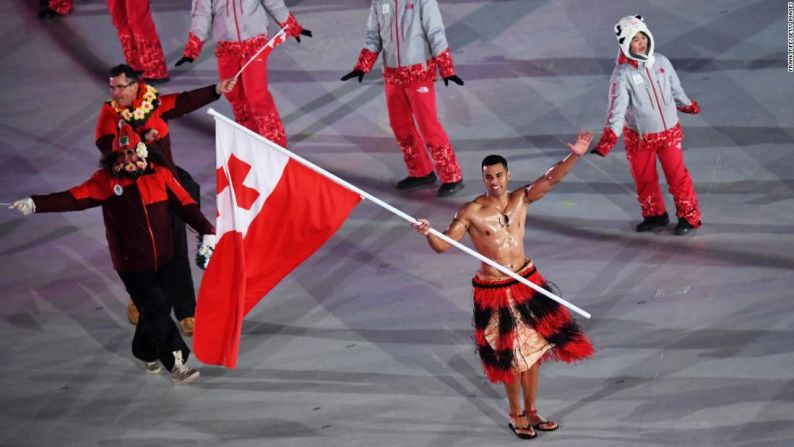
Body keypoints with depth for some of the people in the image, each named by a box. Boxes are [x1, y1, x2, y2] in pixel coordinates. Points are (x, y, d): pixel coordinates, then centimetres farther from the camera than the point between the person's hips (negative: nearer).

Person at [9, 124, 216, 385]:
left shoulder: (159, 174, -2)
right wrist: (35, 204, -28)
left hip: (163, 259, 3)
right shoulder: (106, 180, -8)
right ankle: (176, 363, -6)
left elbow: (184, 204, 0)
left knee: (157, 308, 12)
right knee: (155, 312, -9)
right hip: (132, 264, -3)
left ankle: (145, 353, 37)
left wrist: (206, 231, -7)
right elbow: (74, 197, -16)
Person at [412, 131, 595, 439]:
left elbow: (551, 178, -15)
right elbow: (443, 244, -13)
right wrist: (427, 233, -35)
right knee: (511, 357, 9)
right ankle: (515, 415, 29)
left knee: (533, 350, 13)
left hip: (526, 283, 4)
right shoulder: (471, 212, -13)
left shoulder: (521, 199, -4)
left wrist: (574, 156, -31)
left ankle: (531, 411, 30)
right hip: (494, 292, -3)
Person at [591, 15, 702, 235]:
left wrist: (688, 105, 25)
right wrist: (608, 138, -32)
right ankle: (655, 215, 33)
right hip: (639, 137, -1)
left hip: (669, 132, 1)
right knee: (645, 179, 12)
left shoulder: (661, 62, -7)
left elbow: (675, 89, 12)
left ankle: (689, 216, 18)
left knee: (677, 175, 4)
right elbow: (616, 109, -23)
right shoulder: (622, 74, -18)